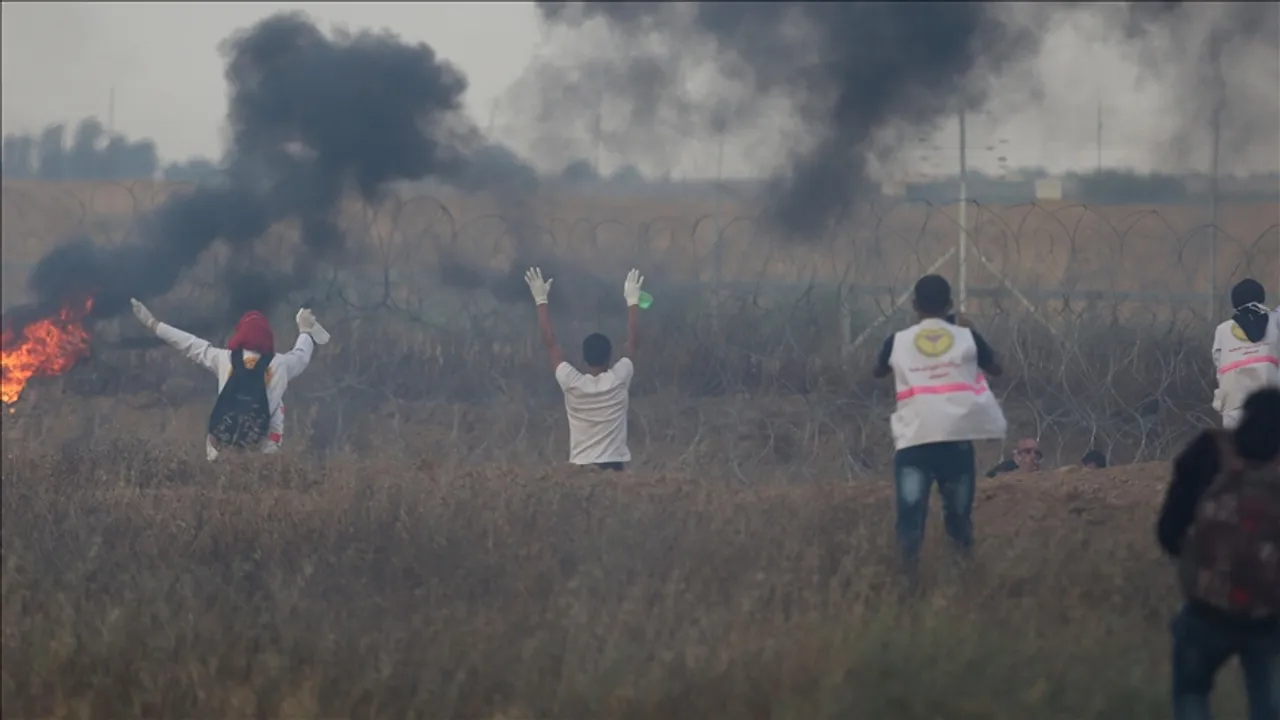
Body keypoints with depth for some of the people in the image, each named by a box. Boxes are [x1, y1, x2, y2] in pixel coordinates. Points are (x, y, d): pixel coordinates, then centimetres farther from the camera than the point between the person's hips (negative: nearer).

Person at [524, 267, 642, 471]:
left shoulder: (572, 383, -3)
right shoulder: (619, 380, -2)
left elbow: (549, 342, 4)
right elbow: (632, 341, 10)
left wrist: (541, 300, 12)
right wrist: (632, 301, 22)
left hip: (580, 468, 0)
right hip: (614, 467, 0)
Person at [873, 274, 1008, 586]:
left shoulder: (898, 341, 7)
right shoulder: (966, 337, 7)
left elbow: (878, 372, 28)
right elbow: (995, 369, 25)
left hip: (914, 439, -1)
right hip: (957, 437, 1)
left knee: (911, 513, -6)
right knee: (959, 513, 16)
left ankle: (910, 580, -20)